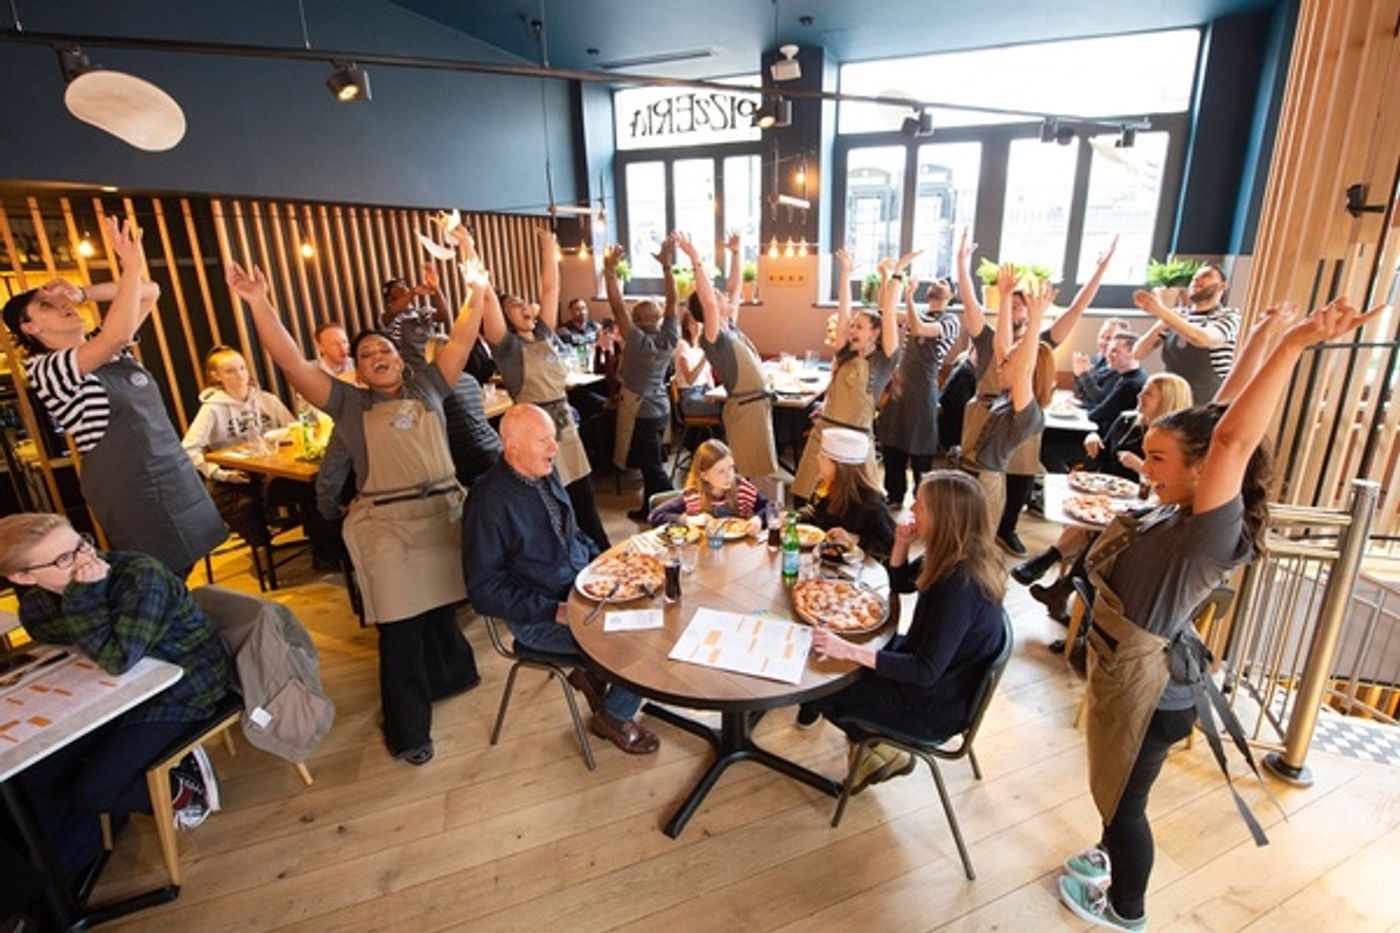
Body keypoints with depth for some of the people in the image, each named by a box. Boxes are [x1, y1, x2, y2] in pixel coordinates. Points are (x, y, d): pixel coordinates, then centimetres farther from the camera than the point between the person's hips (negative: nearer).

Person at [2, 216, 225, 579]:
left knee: (180, 576, 13)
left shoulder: (108, 349, 13)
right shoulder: (45, 370, -10)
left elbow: (150, 293, 14)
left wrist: (82, 293, 1)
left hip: (176, 474, 7)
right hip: (129, 489, -7)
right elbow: (118, 333, -28)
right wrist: (132, 266, -22)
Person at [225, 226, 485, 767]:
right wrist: (259, 304, -6)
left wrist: (477, 286, 2)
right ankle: (408, 730, 19)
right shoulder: (348, 403, 10)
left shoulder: (427, 387, 14)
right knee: (401, 630, 2)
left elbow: (461, 340, 9)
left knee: (444, 609, 13)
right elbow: (293, 364, 1)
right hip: (387, 524, -2)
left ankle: (449, 678, 41)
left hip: (445, 513, 2)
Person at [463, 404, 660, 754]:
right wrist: (555, 611, -21)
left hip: (583, 589, 8)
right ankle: (613, 718, 10)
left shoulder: (546, 474, 4)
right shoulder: (489, 500, -19)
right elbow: (484, 592, -17)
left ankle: (593, 672, 12)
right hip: (537, 619, -7)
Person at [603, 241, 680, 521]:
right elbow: (672, 301, -4)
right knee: (651, 463, 20)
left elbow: (617, 306, -24)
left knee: (653, 467, 2)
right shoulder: (670, 337, -7)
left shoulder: (637, 340, -21)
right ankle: (650, 508, 31)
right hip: (661, 409, 7)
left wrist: (609, 270, -21)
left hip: (640, 412, -7)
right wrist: (667, 266, -4)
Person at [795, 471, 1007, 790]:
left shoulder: (961, 584, -33)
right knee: (826, 656, 11)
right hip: (936, 674, 9)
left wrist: (851, 651, -33)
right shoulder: (955, 557, -7)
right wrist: (901, 545, -10)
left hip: (935, 703, -9)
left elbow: (926, 672, -30)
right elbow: (900, 584, 10)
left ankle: (882, 754, 17)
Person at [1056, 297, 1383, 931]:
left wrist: (1295, 343, -46)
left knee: (1123, 798, 15)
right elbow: (1219, 417, 1)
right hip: (1124, 669, 8)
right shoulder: (1180, 512, -6)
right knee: (1114, 789, 29)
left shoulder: (1212, 533, -27)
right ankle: (1113, 855, 54)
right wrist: (1261, 338, 2)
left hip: (1145, 685, -8)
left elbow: (1233, 438, -42)